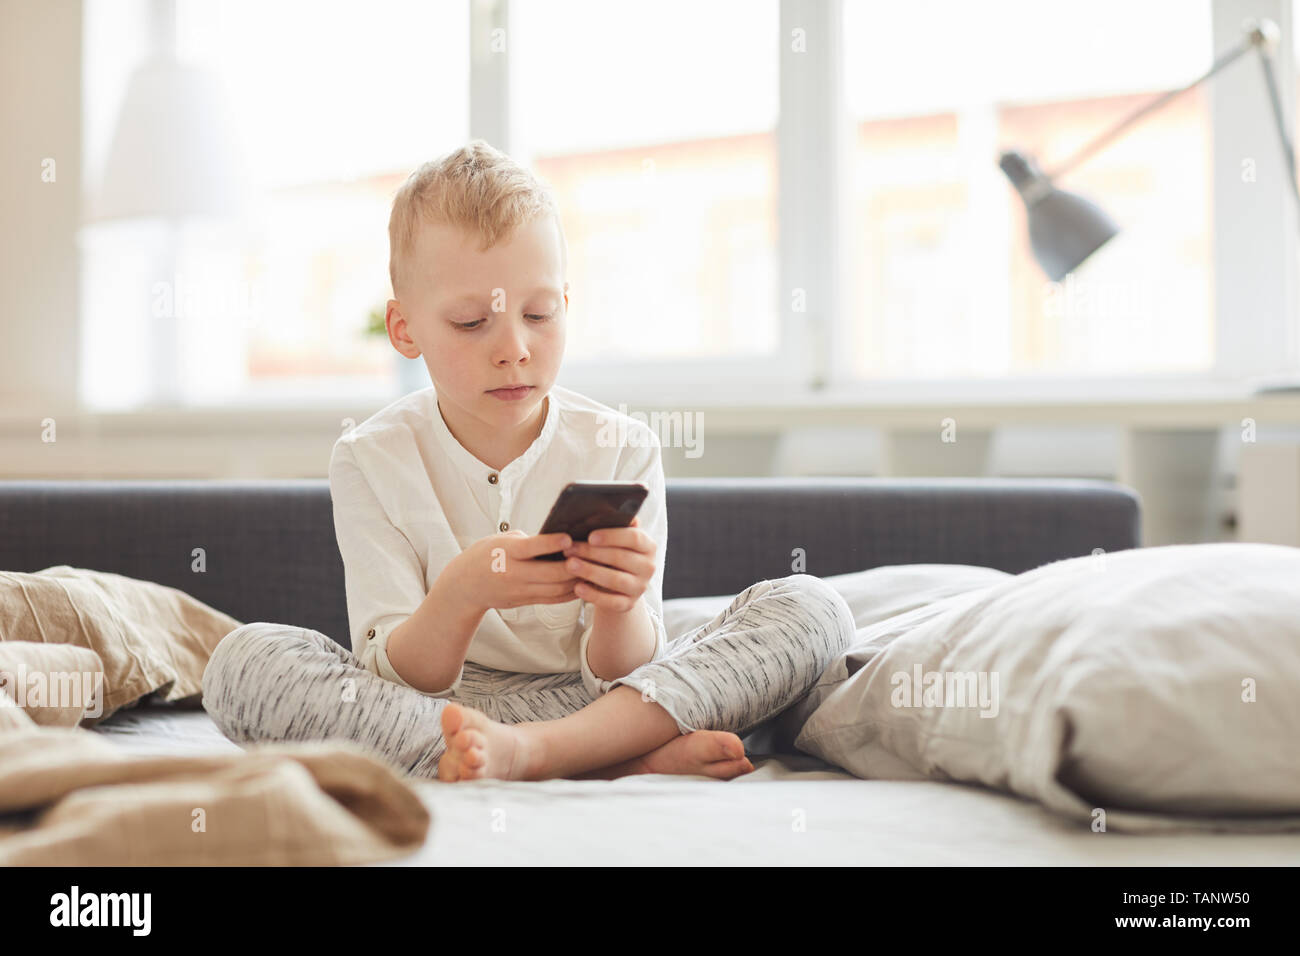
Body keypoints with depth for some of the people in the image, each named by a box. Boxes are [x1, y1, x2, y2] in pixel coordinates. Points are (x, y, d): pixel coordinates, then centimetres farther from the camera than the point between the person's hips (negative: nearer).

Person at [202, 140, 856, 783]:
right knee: (241, 660, -26)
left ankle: (532, 751, -34)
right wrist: (460, 595, -34)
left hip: (605, 702, 1)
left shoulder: (621, 450, -4)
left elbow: (619, 676, -8)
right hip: (431, 715, 0)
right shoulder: (372, 463, -6)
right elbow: (398, 683, -12)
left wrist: (618, 606, -32)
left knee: (812, 606, -16)